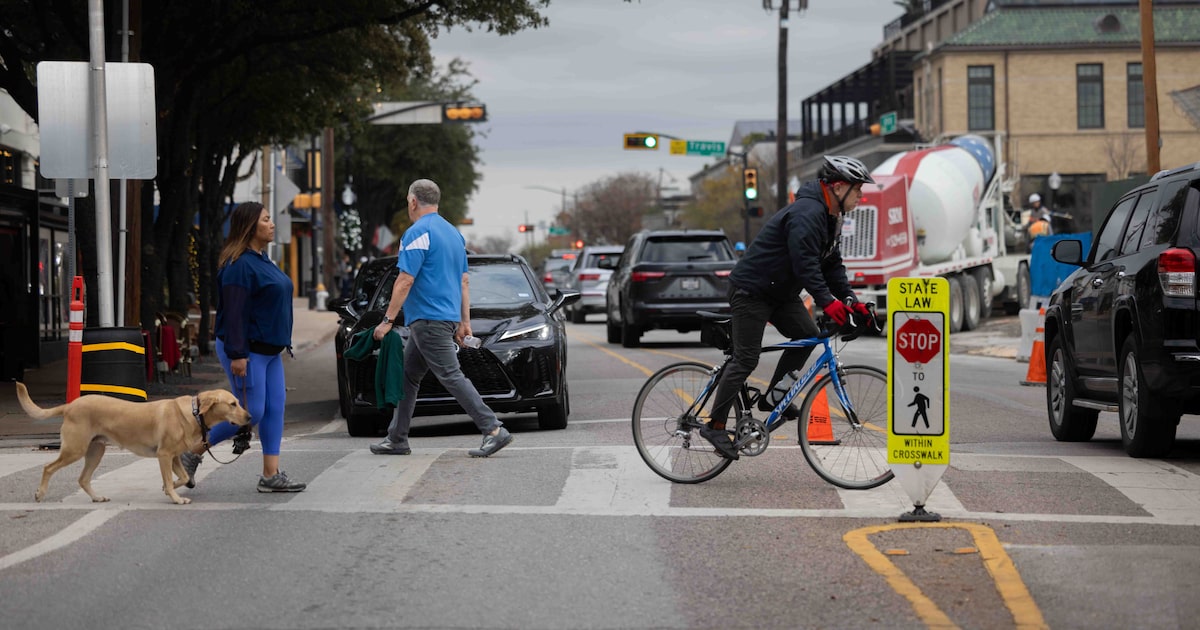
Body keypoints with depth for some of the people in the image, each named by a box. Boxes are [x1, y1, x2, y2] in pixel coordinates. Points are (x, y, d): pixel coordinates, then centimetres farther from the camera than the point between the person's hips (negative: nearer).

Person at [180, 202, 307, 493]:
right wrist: (237, 355, -25)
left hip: (269, 350, 10)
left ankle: (271, 475, 5)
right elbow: (234, 312, -22)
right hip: (246, 352, -10)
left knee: (274, 409, 4)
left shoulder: (262, 260, 14)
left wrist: (281, 344, 23)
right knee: (252, 412, -8)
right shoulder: (239, 264, -17)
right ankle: (192, 454, 5)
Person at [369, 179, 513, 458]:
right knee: (408, 377, 15)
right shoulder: (453, 233, 16)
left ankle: (494, 430, -16)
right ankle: (397, 439, 18)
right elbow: (464, 281, 17)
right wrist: (465, 322, 19)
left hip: (428, 319, -10)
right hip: (448, 317, 10)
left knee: (451, 376, -11)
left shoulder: (417, 234, -12)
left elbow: (405, 281, -18)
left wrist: (387, 320, -14)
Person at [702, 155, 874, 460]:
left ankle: (773, 396, 9)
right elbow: (805, 262, -32)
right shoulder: (807, 213, -24)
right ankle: (715, 426, -4)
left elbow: (832, 264, 11)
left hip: (780, 291, 10)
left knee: (807, 335, -2)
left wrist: (851, 300, -1)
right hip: (751, 290, -10)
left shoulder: (830, 218, 9)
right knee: (746, 359, -10)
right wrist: (826, 301, -38)